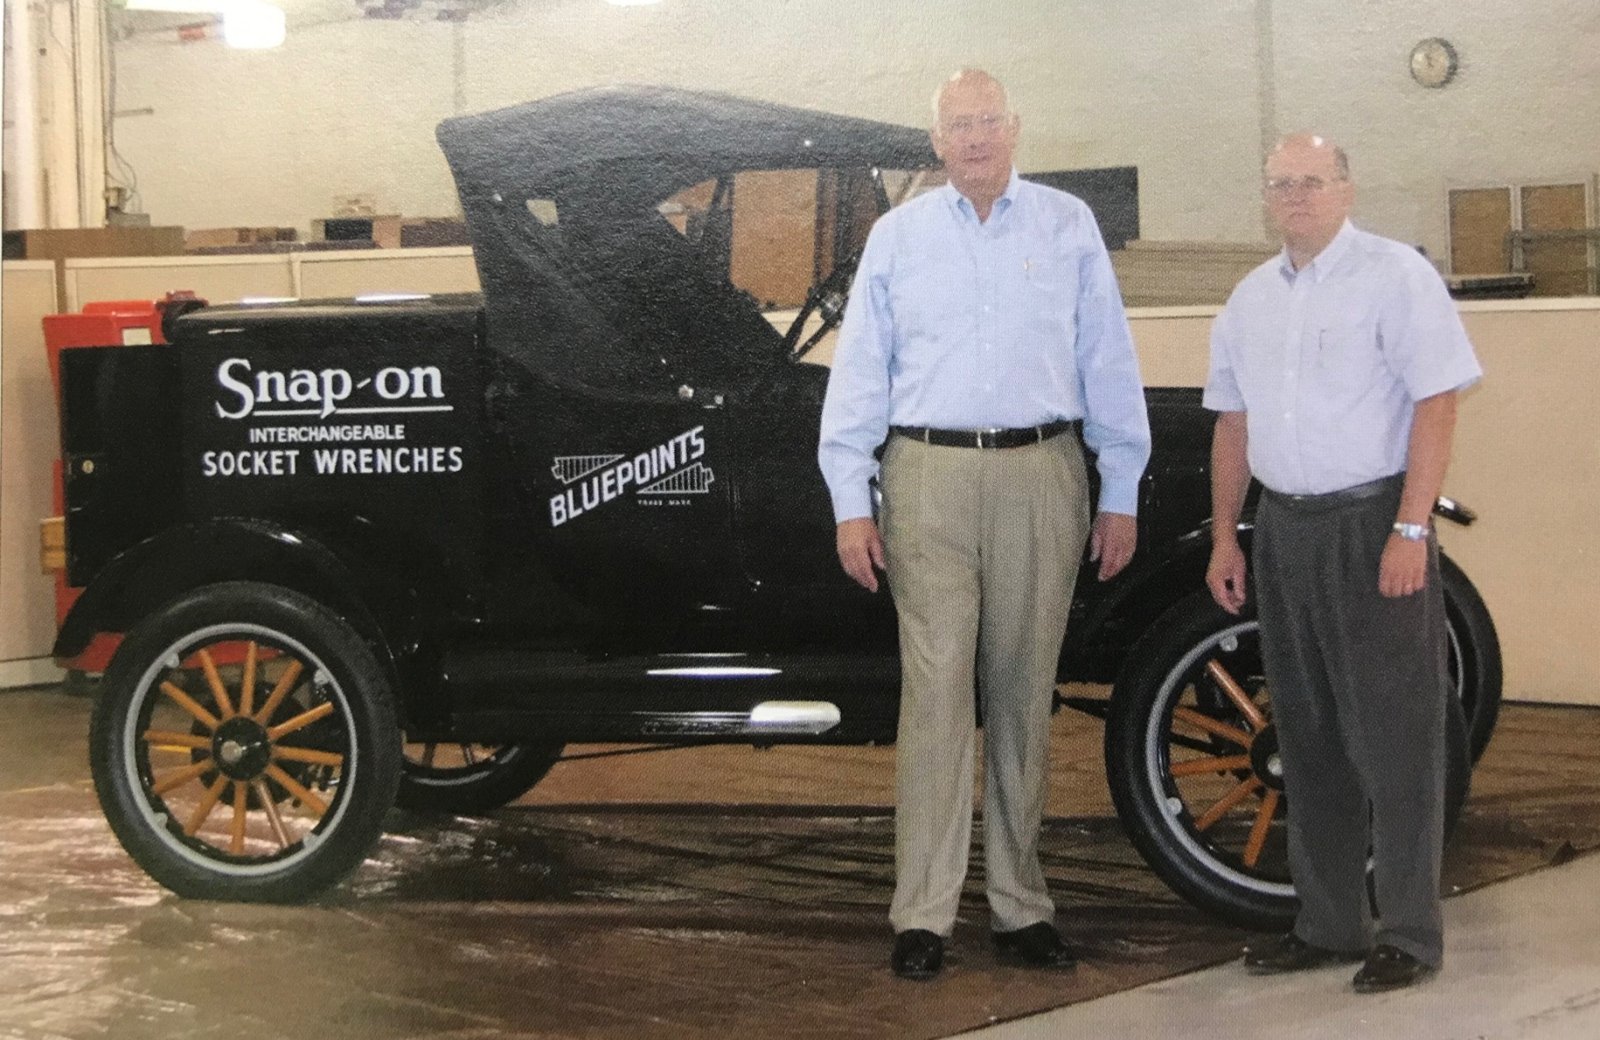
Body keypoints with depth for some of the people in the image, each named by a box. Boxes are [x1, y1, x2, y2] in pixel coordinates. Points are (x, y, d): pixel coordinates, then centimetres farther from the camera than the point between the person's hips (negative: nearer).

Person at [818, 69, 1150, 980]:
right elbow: (860, 371, 9)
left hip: (1042, 477, 1)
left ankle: (1021, 903, 14)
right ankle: (924, 913, -3)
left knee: (1025, 693, 6)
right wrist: (851, 504, 2)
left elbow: (1109, 363, 9)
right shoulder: (898, 236, 10)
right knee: (936, 692, -6)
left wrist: (1122, 494, 5)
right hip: (929, 478, -1)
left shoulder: (1068, 227, 9)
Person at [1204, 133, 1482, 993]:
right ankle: (1328, 923, 20)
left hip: (1374, 525, -6)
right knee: (1308, 736, 11)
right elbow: (1233, 424, 18)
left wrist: (1411, 531, -19)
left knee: (1393, 735, -4)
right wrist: (1224, 537, 12)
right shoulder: (1251, 298, 13)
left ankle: (1410, 933, 4)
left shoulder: (1395, 276, -7)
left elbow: (1436, 404, -13)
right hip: (1284, 529, 7)